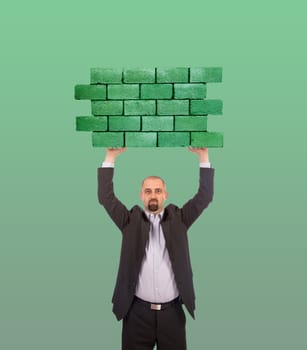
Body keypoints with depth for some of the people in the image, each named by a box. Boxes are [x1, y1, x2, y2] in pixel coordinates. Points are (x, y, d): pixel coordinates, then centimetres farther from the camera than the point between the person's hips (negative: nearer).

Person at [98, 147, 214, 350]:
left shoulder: (178, 219, 5)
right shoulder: (131, 221, 2)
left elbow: (205, 197, -1)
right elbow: (106, 197, -4)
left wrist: (203, 157, -7)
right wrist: (111, 157, -9)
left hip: (172, 310, 1)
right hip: (138, 311, 0)